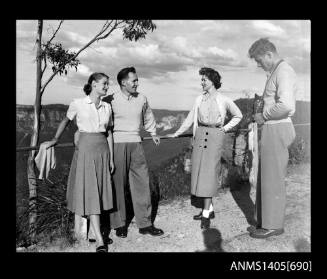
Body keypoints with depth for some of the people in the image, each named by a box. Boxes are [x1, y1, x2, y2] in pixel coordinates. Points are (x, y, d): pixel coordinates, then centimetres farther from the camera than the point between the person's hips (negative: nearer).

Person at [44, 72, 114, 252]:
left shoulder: (107, 107, 8)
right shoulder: (78, 104, -3)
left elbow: (108, 134, 11)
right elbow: (65, 121, 14)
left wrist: (111, 158, 9)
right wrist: (55, 140, 23)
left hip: (103, 150, 5)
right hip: (85, 150, -4)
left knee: (100, 192, 7)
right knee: (90, 193, -7)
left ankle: (95, 230, 21)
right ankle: (100, 240, -7)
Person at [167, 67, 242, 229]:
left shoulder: (224, 100, 2)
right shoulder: (200, 99, 13)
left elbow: (238, 115, 14)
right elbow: (190, 119, 16)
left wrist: (225, 128, 4)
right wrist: (177, 133, 13)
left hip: (215, 136, -4)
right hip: (200, 134, 5)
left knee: (209, 173, -9)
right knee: (199, 172, 3)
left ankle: (206, 214, -6)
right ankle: (209, 209, 16)